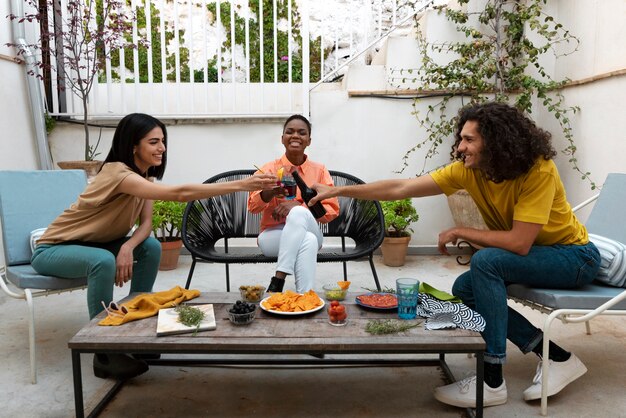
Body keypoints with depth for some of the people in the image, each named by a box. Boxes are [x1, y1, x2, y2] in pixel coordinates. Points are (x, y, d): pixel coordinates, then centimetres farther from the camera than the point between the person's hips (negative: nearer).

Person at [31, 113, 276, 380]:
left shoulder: (144, 175, -3)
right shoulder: (118, 173, -31)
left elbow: (146, 223, -7)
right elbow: (179, 194, -42)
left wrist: (128, 246, -30)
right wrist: (240, 185, -46)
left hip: (94, 244, 8)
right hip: (54, 249, -7)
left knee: (151, 247, -12)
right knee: (104, 261, -35)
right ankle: (104, 354, -22)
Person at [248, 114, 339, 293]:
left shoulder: (320, 171, 3)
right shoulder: (269, 169, 0)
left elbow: (332, 210, -4)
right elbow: (252, 206, -10)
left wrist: (300, 207, -21)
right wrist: (271, 191, -32)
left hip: (308, 231, 1)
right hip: (272, 235, -1)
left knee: (298, 214, -35)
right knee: (308, 241, -35)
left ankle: (277, 282, -37)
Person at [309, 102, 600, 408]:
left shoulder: (539, 171, -28)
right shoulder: (467, 169, -12)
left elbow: (519, 243, -33)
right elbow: (400, 188, -15)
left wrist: (460, 232, -23)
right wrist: (338, 191, -18)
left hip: (575, 256, -7)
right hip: (533, 254, 7)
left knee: (485, 261, -29)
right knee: (465, 289, -5)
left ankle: (492, 381, -20)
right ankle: (557, 358, 2)